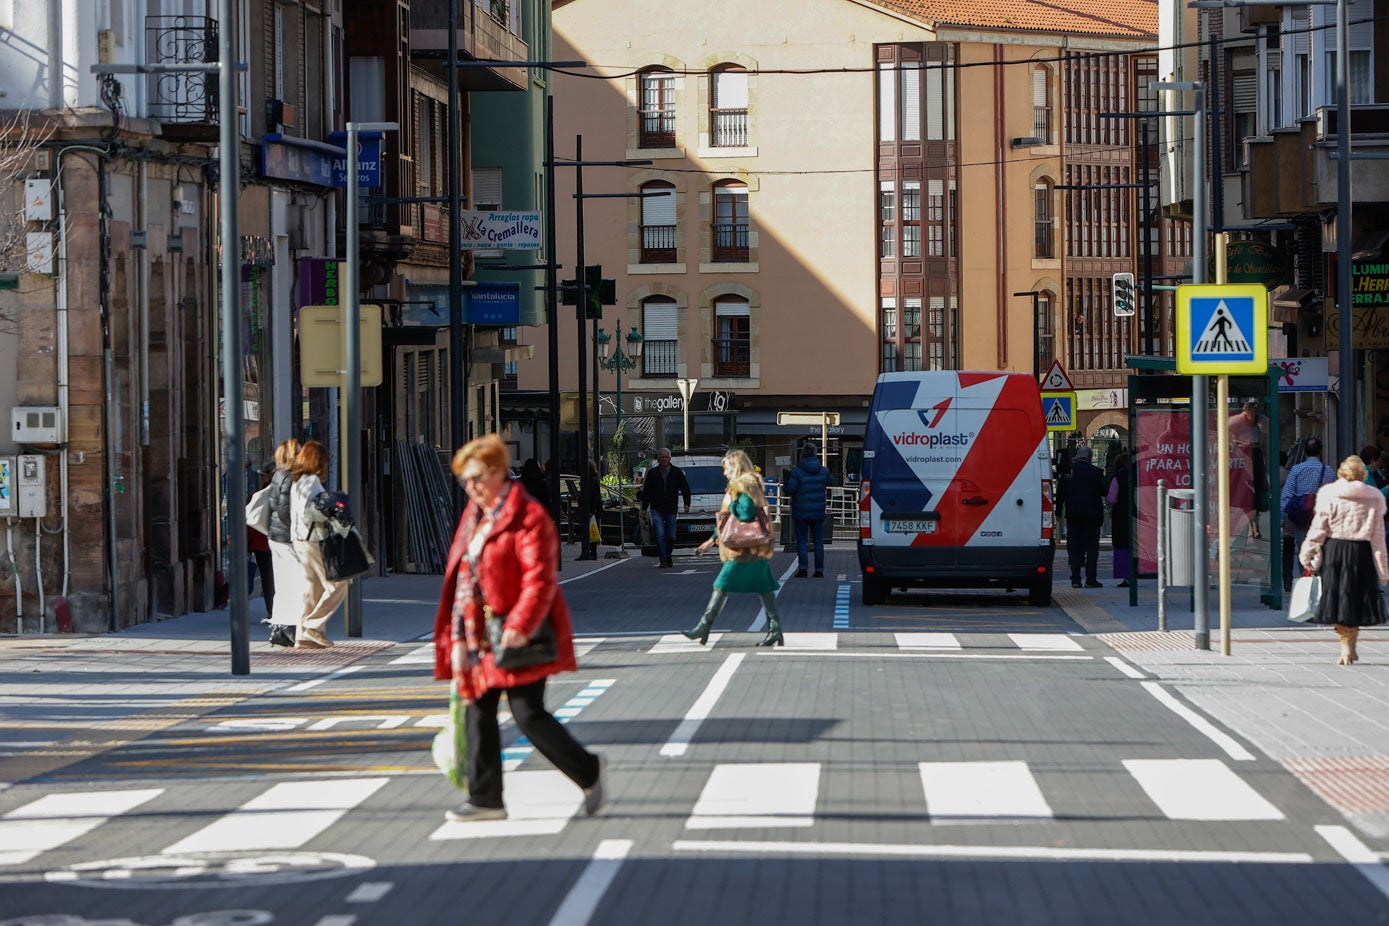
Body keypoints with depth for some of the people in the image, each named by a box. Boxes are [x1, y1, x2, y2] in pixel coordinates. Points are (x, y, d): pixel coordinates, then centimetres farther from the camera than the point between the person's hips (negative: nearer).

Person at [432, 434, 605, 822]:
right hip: (477, 637, 8)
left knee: (528, 714, -9)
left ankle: (589, 771, 10)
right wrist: (457, 638, 15)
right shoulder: (474, 517, 16)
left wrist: (519, 626, -26)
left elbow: (540, 579, -18)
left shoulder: (527, 516, -12)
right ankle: (486, 799, 13)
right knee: (478, 714, 6)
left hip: (516, 637, -8)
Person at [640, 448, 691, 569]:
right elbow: (646, 492, 10)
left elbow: (685, 488, 8)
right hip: (656, 510, -1)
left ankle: (668, 557, 27)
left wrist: (687, 503, -6)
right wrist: (644, 508, 5)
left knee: (671, 537, 6)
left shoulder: (677, 472, 6)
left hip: (671, 510, 1)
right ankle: (663, 561, -15)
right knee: (660, 535, -13)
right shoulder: (652, 473, 5)